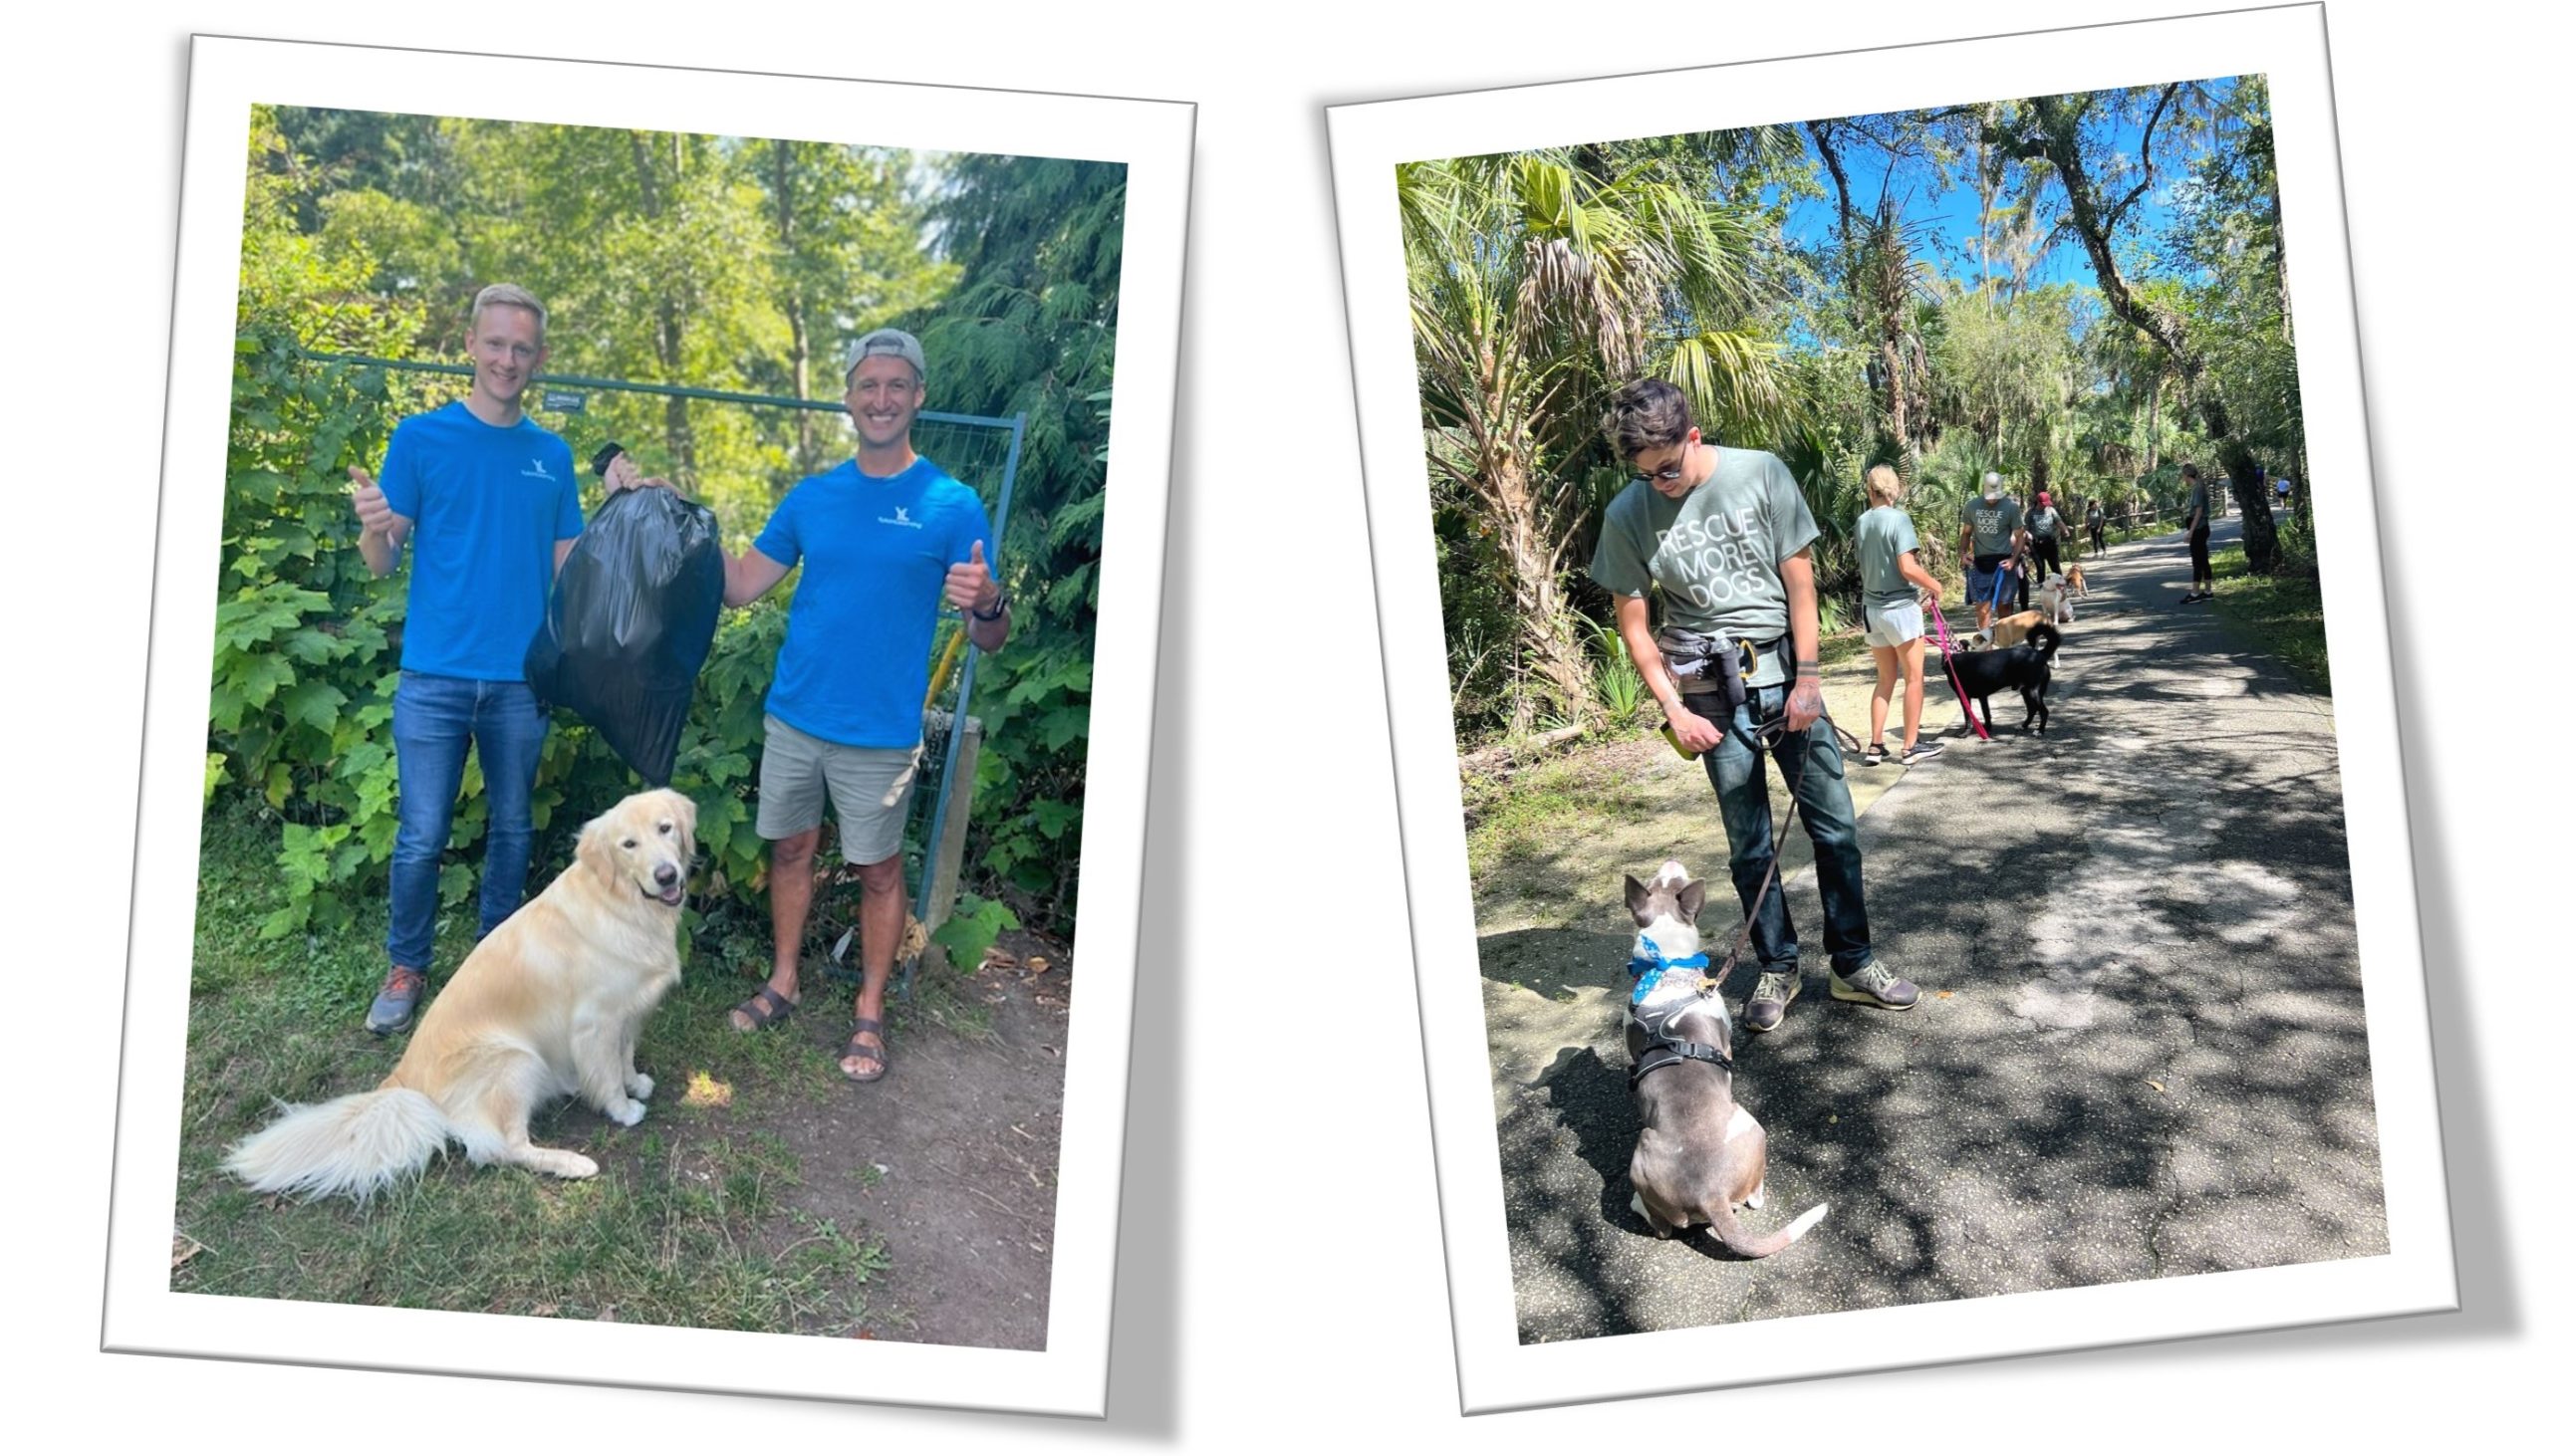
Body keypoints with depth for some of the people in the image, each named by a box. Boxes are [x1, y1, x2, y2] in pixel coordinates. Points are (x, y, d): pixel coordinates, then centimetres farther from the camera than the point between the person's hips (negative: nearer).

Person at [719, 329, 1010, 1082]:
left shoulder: (951, 505, -8)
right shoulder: (811, 496, 5)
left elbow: (989, 638, -10)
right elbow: (741, 586, 7)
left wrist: (989, 603, -33)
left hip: (880, 731, -4)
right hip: (793, 716, 4)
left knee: (878, 868, 6)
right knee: (791, 848, 15)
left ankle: (869, 1014, 20)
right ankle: (783, 983, 32)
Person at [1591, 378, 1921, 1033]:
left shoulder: (1761, 474, -7)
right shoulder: (1628, 514, -7)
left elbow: (1798, 578, -3)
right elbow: (1635, 626, -2)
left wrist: (1808, 678, -7)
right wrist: (1676, 711, -9)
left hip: (1785, 670, 1)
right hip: (1712, 691, 0)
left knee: (1834, 824, 4)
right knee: (1749, 842, 6)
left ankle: (1853, 964, 16)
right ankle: (1777, 968, 20)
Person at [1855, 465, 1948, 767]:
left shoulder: (1863, 522, 3)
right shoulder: (1898, 519, -14)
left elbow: (1875, 566, 9)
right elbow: (1907, 568, -21)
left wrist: (1919, 588, 12)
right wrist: (1934, 585, -3)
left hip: (1872, 607, 6)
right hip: (1900, 607, -6)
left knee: (1886, 679, 15)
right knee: (1913, 678, 6)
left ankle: (1875, 745, 14)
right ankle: (1911, 746, 10)